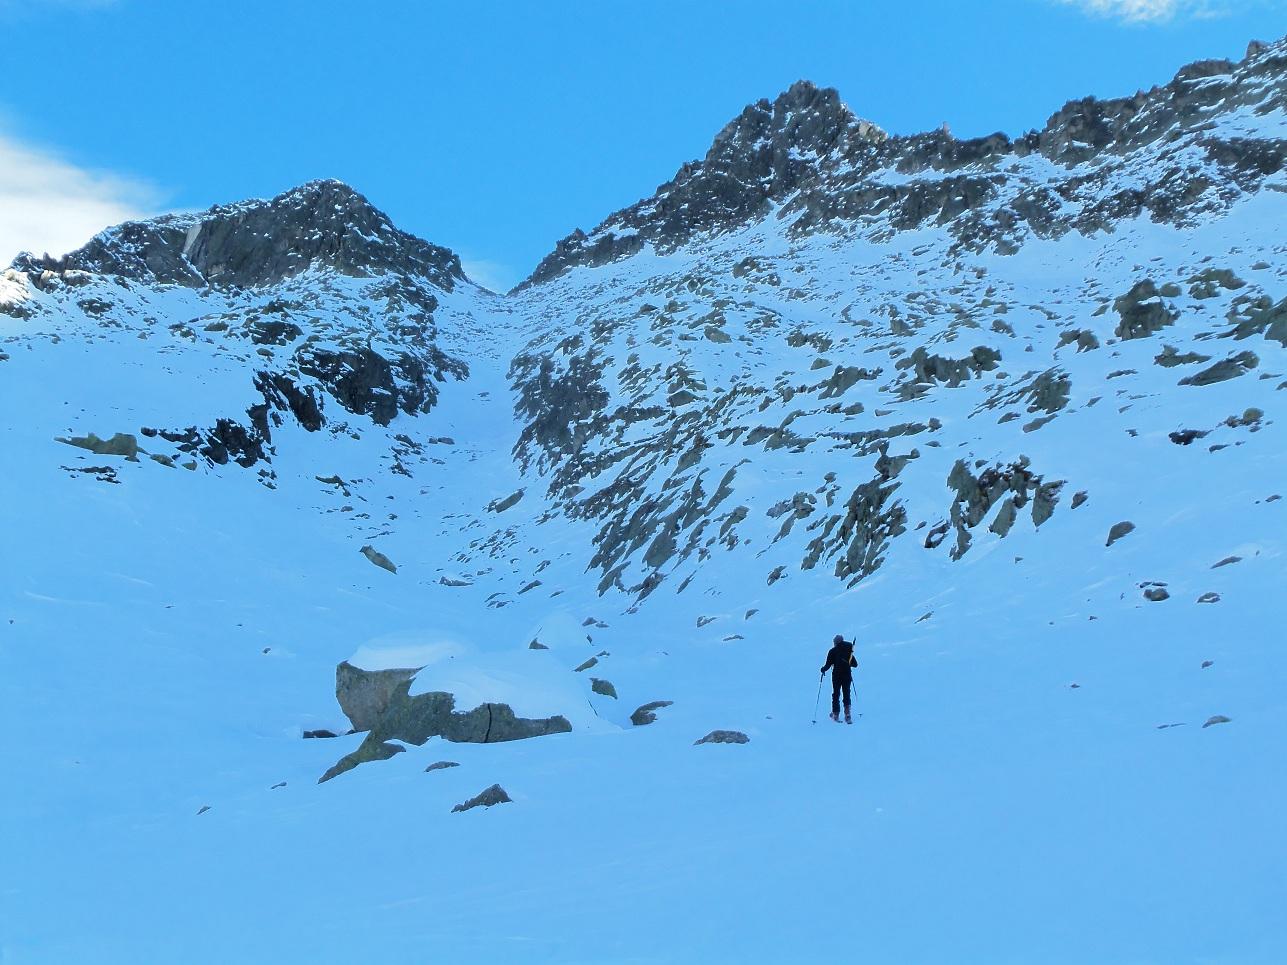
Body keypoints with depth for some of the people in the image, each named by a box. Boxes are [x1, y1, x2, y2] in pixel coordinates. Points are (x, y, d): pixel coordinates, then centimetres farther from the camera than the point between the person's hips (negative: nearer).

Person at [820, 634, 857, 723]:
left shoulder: (832, 651, -3)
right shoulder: (848, 650, 5)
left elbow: (828, 664, -8)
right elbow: (855, 664, 8)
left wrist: (823, 669, 13)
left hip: (837, 675, -2)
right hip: (847, 675, 2)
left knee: (836, 694, 10)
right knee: (846, 694, 10)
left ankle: (835, 714, 10)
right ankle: (847, 714, -3)